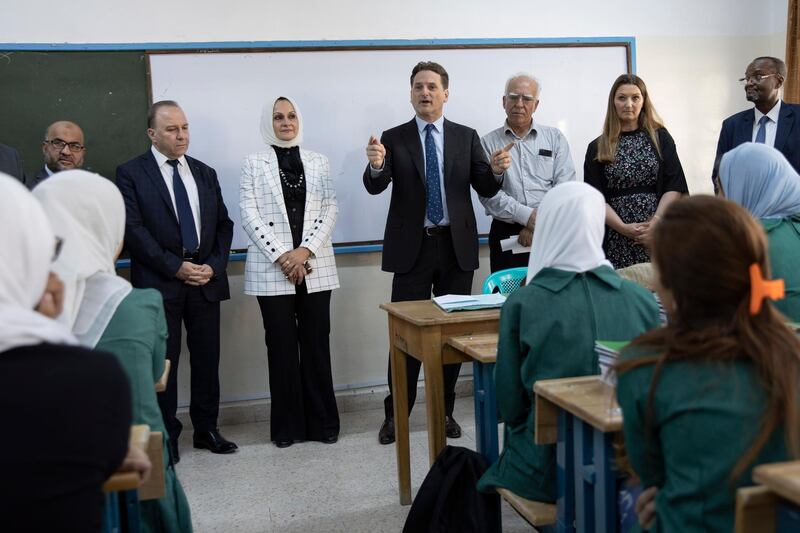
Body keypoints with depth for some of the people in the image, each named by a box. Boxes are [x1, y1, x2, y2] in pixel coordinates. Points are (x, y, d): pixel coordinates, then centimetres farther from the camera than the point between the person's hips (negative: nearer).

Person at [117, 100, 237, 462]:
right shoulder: (131, 173, -1)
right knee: (163, 361, 2)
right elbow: (133, 229, -9)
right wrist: (176, 267, -14)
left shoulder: (205, 173, 13)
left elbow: (223, 224, 12)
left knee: (207, 359, 9)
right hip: (159, 282, -4)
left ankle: (206, 429, 22)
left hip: (206, 279, 4)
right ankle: (166, 436, 15)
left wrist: (214, 265, -3)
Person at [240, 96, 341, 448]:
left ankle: (322, 421, 13)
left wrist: (306, 250, -11)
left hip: (315, 267, 1)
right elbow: (249, 215, -3)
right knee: (282, 345, 3)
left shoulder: (318, 162, 10)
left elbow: (330, 210, 3)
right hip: (272, 269, -1)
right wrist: (281, 256, -12)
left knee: (316, 343, 4)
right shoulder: (254, 163, 5)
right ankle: (288, 425, 13)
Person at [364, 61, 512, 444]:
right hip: (411, 248, -2)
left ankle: (445, 410, 21)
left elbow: (486, 190, 1)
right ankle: (395, 414, 11)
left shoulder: (466, 137, 6)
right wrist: (376, 166, -32)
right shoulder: (393, 138, 3)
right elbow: (375, 186, -10)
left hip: (456, 247, 2)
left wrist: (497, 170, -21)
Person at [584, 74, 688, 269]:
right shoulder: (597, 148, 9)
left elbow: (675, 187, 3)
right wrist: (623, 228, -11)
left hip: (658, 234, 0)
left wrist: (656, 222, -10)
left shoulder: (660, 138, 10)